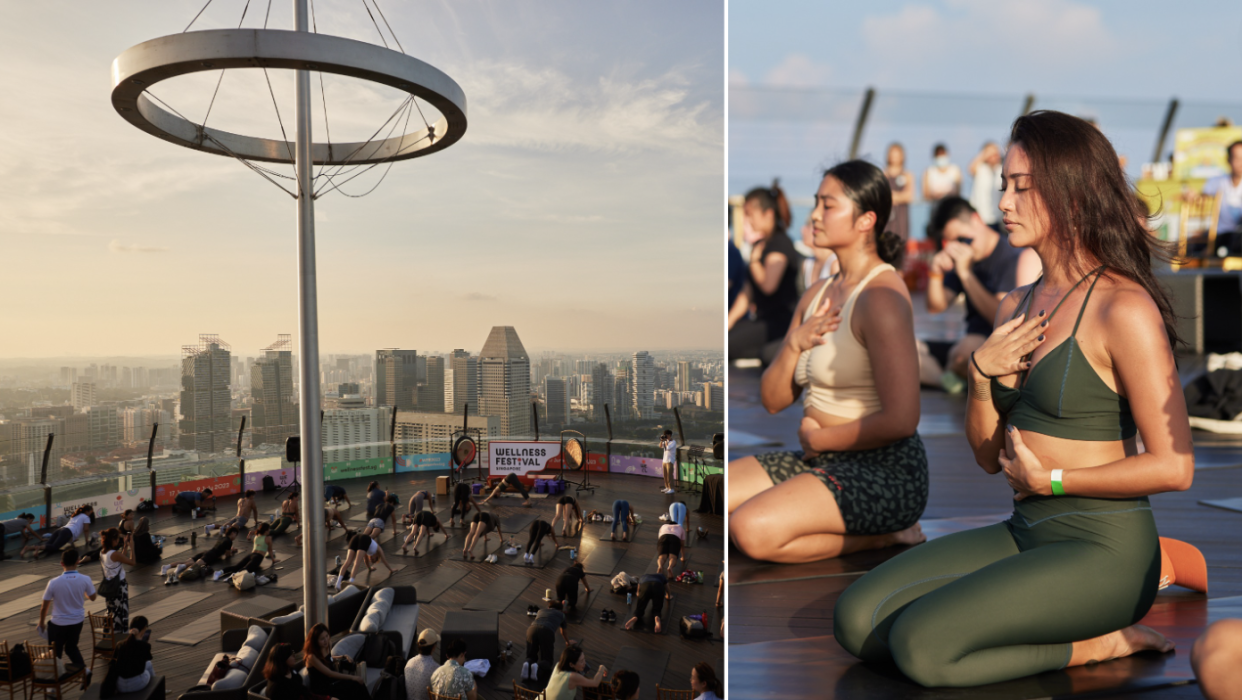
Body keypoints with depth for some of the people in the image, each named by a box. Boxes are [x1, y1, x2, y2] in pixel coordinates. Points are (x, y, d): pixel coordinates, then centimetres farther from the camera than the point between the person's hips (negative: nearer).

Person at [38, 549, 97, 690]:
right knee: (71, 647, 23)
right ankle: (84, 668, 4)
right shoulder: (85, 579, -15)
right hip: (78, 621, 3)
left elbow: (45, 607, -8)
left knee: (55, 652, 17)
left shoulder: (54, 583, -20)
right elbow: (92, 598, 0)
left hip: (58, 623, -3)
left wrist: (41, 622, 9)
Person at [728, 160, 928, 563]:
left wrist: (818, 438, -10)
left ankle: (882, 535, -3)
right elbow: (772, 400, 9)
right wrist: (794, 344, -9)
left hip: (884, 470, -8)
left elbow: (900, 420, -23)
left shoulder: (882, 296, -15)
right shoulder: (817, 295, 11)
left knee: (751, 530, -27)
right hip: (822, 461, 9)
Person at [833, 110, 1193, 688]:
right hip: (1025, 533, 7)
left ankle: (1095, 644, 0)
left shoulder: (1124, 309, -13)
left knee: (919, 646, -22)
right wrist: (981, 373, -6)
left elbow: (1174, 467, -16)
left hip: (1102, 552, -7)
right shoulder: (1016, 306, 8)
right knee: (856, 619, -6)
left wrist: (1051, 480, -9)